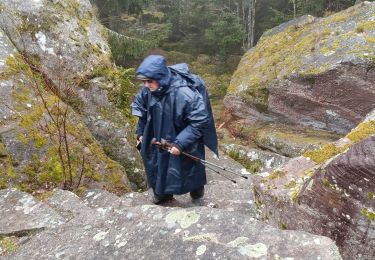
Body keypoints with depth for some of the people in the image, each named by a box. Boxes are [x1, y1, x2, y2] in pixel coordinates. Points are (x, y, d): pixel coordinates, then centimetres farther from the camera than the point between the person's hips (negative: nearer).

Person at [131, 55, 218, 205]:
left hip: (187, 145, -5)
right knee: (158, 168, 20)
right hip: (160, 140, 5)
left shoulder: (184, 93, -35)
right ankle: (162, 195, 47)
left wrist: (180, 143, -29)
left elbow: (200, 121, -29)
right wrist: (140, 132, 7)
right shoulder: (148, 90, -15)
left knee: (191, 172, 15)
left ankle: (197, 198, 42)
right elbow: (140, 108, 6)